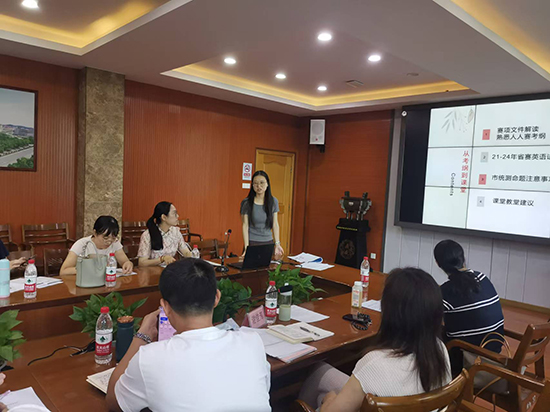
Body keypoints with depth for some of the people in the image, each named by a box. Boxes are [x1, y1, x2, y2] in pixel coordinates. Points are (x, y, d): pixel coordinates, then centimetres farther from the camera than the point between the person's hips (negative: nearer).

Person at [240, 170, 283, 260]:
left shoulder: (273, 201, 3)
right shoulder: (246, 203, -5)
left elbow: (275, 224, 4)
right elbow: (245, 225, -6)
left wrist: (277, 244, -3)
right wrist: (246, 247, -13)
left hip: (268, 242, 3)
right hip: (252, 242, -2)